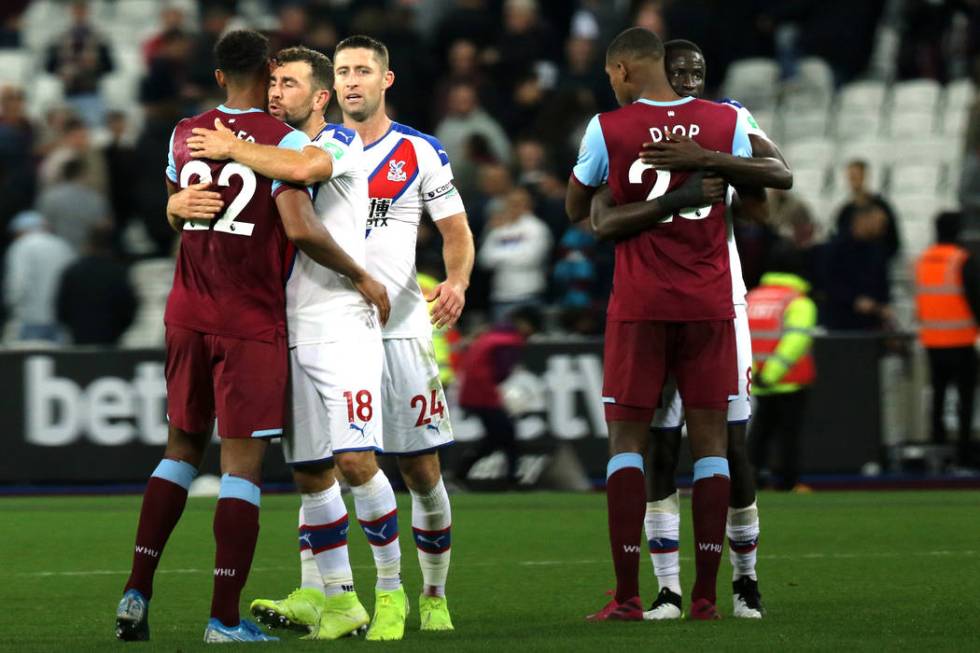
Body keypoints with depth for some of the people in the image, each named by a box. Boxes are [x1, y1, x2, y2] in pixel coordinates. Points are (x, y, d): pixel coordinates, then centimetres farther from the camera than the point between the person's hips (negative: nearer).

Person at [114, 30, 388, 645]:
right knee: (243, 462, -3)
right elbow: (300, 228, -19)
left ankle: (137, 593, 11)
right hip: (251, 323, -5)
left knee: (181, 449, 17)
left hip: (187, 317, 5)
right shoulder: (284, 140, -10)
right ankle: (225, 620, -6)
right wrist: (362, 278, -8)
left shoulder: (184, 136, 8)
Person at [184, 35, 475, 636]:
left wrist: (457, 281, -14)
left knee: (422, 470, 1)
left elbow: (457, 231, 6)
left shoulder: (421, 152, 5)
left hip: (400, 328, -1)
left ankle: (434, 596, 15)